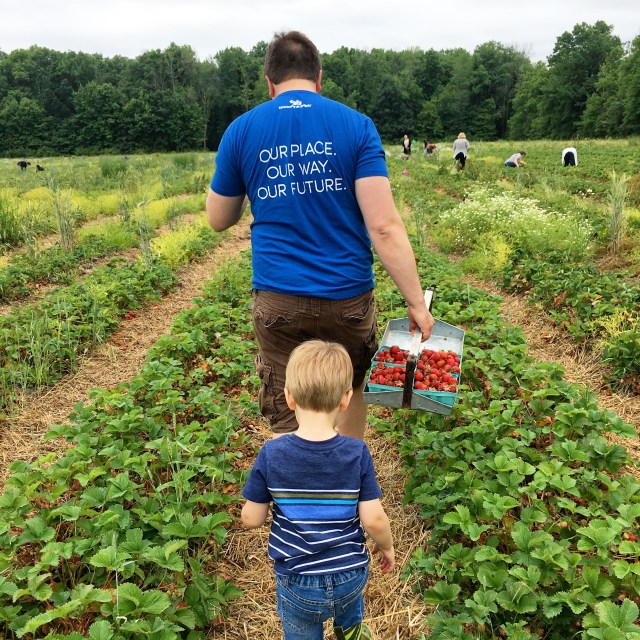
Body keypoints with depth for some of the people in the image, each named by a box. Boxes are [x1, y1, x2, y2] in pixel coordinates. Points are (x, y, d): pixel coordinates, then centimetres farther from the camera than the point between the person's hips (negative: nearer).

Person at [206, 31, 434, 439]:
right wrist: (416, 302, -8)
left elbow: (219, 220, 11)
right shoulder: (356, 125, -3)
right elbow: (384, 226, -12)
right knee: (353, 389, 27)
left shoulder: (241, 131, 1)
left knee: (288, 424, 8)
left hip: (278, 300, 0)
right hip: (348, 296, 1)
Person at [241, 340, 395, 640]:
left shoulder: (271, 455, -22)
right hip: (350, 576, 2)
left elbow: (251, 519, -14)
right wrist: (387, 548, 3)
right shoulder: (357, 454, -21)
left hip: (298, 584, -2)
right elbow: (374, 520, -17)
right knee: (348, 598, 37)